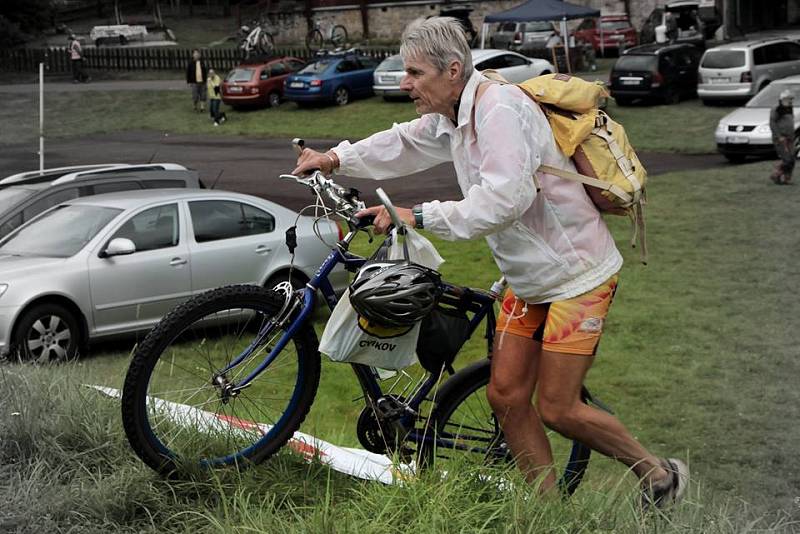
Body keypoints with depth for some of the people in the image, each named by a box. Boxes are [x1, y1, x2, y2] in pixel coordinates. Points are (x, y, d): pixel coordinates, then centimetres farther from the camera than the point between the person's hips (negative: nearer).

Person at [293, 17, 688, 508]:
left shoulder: (500, 109, -23)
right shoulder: (452, 116, 6)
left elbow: (504, 199, -34)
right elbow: (404, 143, 25)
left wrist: (419, 216, -32)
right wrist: (337, 159, 14)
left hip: (577, 273, -9)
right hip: (529, 277, 9)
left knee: (556, 410, -5)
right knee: (506, 396, 6)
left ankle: (660, 475, 16)